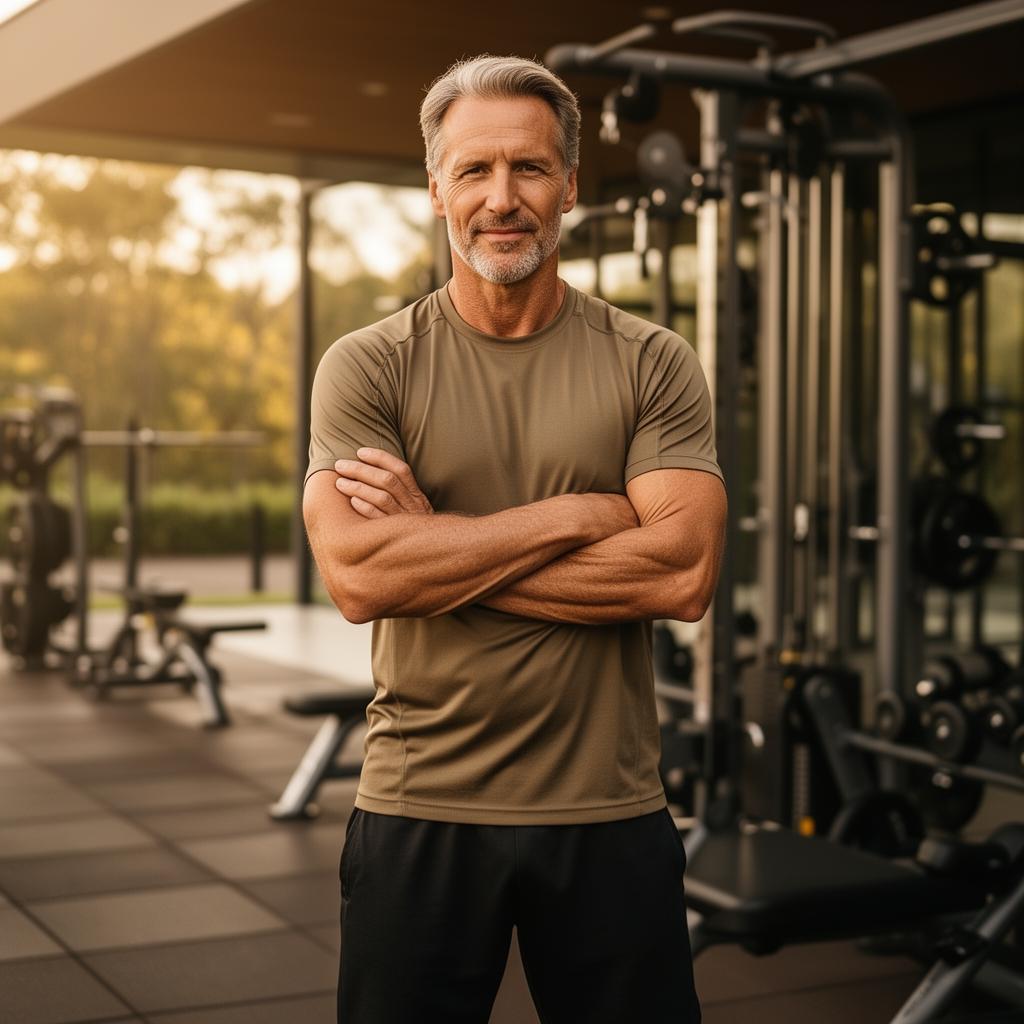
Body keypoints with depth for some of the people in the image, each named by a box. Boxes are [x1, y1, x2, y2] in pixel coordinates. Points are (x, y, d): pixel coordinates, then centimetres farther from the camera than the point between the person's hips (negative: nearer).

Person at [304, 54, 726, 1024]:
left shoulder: (651, 364, 0)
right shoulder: (366, 367, -2)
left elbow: (685, 571, -14)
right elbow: (356, 576, -16)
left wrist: (438, 547, -15)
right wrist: (578, 514, -16)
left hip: (611, 814, 1)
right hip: (418, 811, 0)